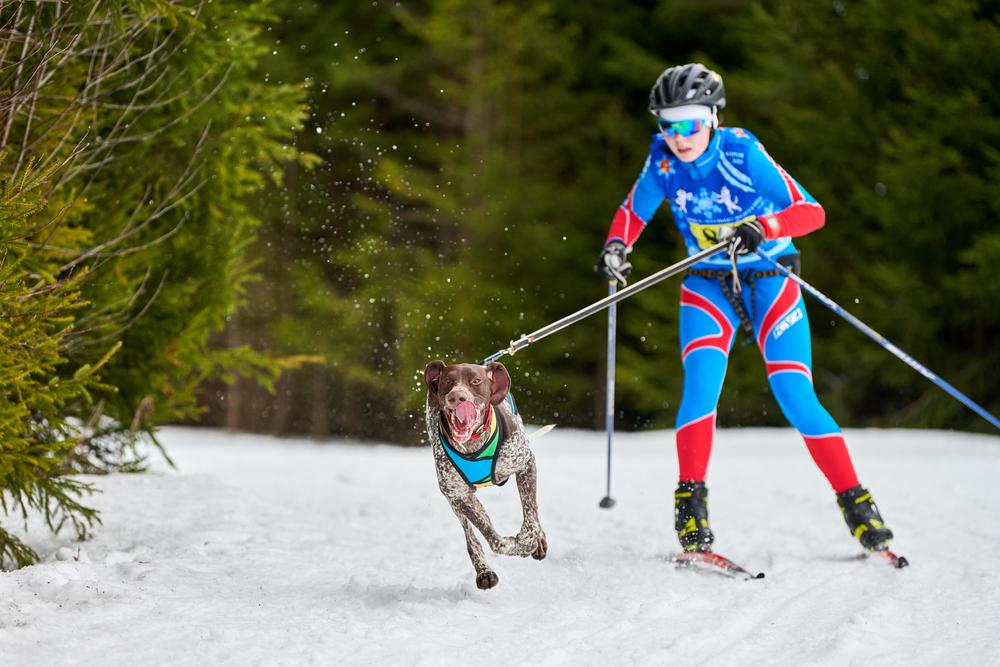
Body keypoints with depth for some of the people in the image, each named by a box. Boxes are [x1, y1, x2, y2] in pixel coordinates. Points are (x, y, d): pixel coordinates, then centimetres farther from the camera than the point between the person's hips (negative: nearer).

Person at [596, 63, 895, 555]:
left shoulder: (742, 151, -20)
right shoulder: (663, 160, -9)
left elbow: (811, 212, -22)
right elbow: (634, 211, 9)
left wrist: (760, 228, -39)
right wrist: (616, 247, -12)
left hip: (770, 282, -2)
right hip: (708, 287, 3)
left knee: (795, 397, -13)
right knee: (701, 380, -23)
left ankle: (855, 503, -1)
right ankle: (691, 499, -15)